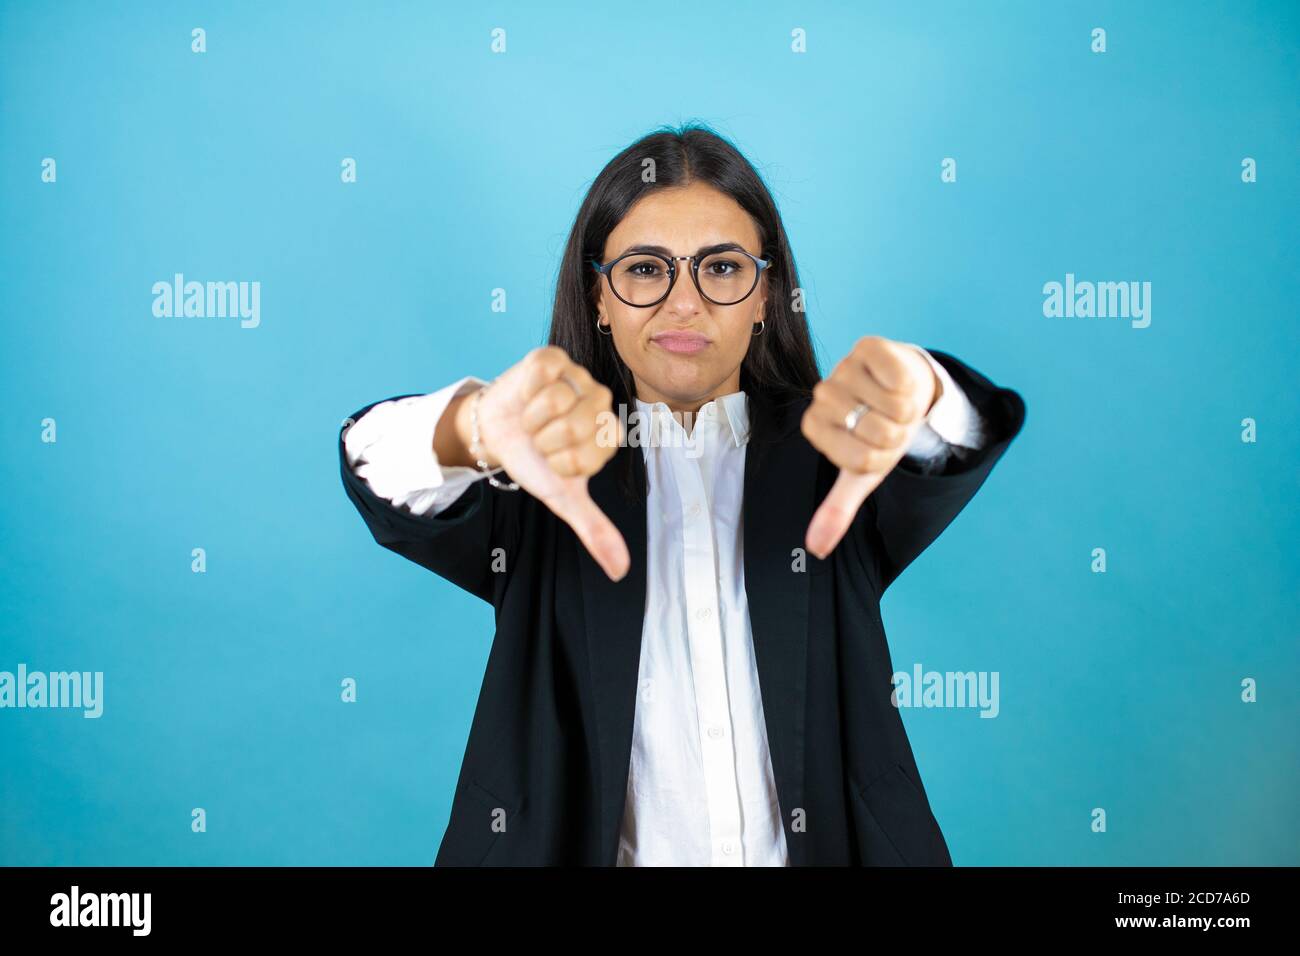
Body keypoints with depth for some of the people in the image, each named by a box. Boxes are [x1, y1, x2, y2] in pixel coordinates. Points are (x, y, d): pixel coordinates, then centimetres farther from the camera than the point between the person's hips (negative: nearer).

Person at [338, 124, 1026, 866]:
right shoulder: (537, 473, -2)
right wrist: (481, 429, -39)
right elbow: (379, 467, -18)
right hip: (571, 842, 0)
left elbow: (963, 440, -17)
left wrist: (912, 387, -39)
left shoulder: (831, 468, 1)